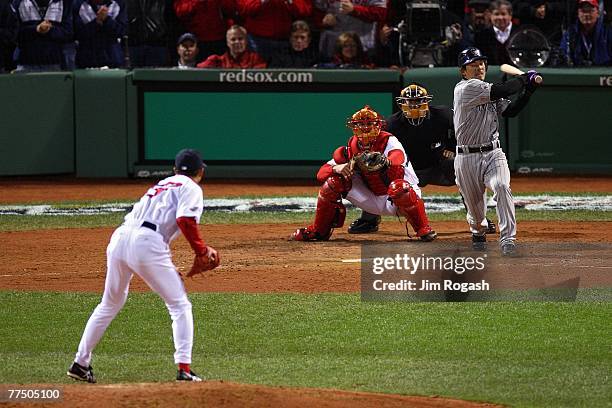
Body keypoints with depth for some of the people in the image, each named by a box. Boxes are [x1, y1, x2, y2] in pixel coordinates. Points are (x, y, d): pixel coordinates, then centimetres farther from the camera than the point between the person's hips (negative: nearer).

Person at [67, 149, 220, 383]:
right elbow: (185, 220, -10)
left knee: (110, 304, 22)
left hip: (119, 237, 7)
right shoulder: (191, 188, 9)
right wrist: (202, 250, 0)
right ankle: (184, 369, -8)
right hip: (147, 245, -7)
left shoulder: (160, 185, 31)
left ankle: (80, 363, 25)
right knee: (180, 305, 3)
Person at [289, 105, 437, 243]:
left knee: (398, 186, -40)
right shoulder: (352, 148, -2)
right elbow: (321, 173, -7)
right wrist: (337, 168, -30)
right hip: (374, 202, 5)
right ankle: (318, 231, 5)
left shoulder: (389, 141, -16)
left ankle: (423, 229, -19)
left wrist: (385, 162, -64)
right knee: (334, 180, -9)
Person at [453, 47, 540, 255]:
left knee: (501, 186, -25)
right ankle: (478, 231, 42)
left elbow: (511, 111, 7)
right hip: (467, 158, -4)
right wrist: (524, 78, -7)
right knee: (474, 203, 8)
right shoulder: (465, 88, -11)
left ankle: (508, 237, -28)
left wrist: (528, 90, -3)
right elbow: (501, 91, -20)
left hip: (493, 154, 4)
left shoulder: (490, 93, 14)